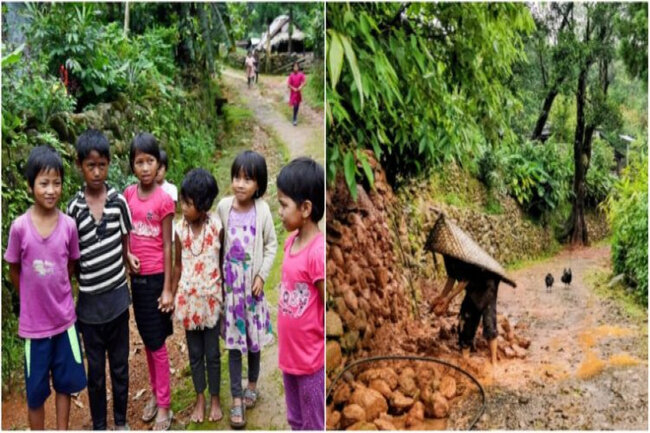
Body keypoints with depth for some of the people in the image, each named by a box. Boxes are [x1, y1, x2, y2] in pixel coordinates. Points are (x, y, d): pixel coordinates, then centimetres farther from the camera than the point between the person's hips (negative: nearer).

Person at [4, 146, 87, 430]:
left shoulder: (69, 225, -9)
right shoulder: (19, 227, -15)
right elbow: (14, 271, -1)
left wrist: (55, 293, 8)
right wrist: (33, 298, 7)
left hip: (64, 317, 2)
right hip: (34, 322, -2)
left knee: (65, 382, 15)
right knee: (36, 390, 11)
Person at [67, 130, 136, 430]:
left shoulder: (118, 201, -5)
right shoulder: (74, 208, -6)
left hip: (117, 297, 1)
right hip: (89, 301, 0)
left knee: (120, 365, 13)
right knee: (95, 369, 12)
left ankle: (121, 421, 31)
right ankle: (99, 425, 29)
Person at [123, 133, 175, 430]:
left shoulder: (164, 200, -14)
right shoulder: (128, 194, 1)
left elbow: (167, 246, -11)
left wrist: (167, 289, -11)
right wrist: (128, 255, -4)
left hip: (156, 277, -5)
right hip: (136, 276, 5)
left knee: (157, 343, 2)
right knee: (147, 340, 16)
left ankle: (164, 406, 15)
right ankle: (155, 395, 31)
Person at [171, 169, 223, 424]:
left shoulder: (217, 228, -14)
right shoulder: (180, 229, -8)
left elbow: (223, 264, -4)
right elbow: (178, 265, 3)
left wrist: (225, 298, 0)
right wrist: (172, 297, 6)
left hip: (211, 299, -2)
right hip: (188, 300, 2)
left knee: (212, 354, 11)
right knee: (195, 354, 15)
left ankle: (215, 398, 29)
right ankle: (200, 398, 32)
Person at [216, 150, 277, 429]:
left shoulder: (262, 209, -10)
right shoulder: (223, 206, -7)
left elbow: (272, 245, -3)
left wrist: (262, 276, -9)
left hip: (253, 282, 0)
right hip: (230, 282, 1)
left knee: (254, 337, 13)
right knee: (233, 340, 5)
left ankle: (252, 384, 36)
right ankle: (236, 399, 14)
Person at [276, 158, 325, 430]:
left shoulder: (319, 252, -25)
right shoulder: (291, 241, -1)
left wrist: (325, 357, -12)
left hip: (312, 360, -7)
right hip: (290, 354, 8)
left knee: (314, 426, 12)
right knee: (296, 421, 25)